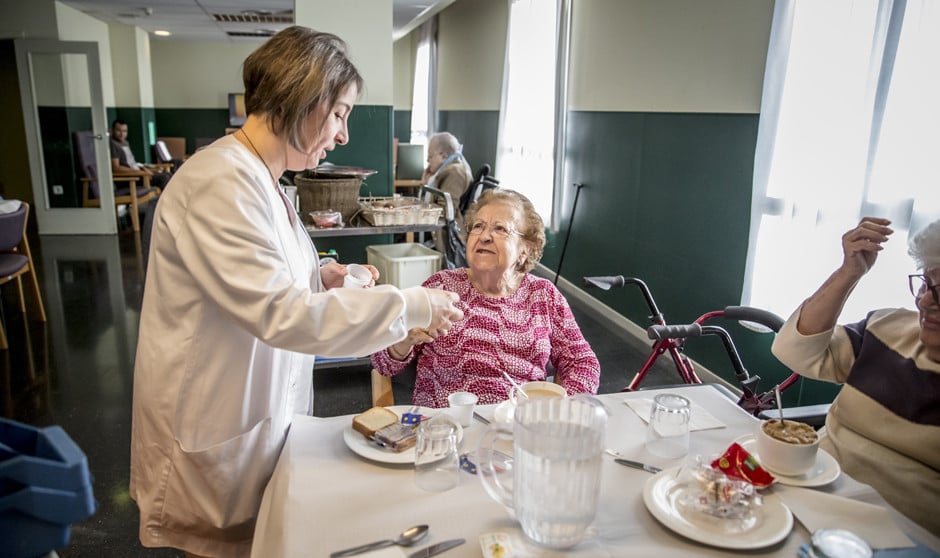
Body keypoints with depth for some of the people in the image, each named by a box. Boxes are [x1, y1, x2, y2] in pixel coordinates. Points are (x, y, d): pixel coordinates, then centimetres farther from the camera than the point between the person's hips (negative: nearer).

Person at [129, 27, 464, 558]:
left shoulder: (259, 177, 8)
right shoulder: (219, 183, -25)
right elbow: (280, 315, -31)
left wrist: (320, 277, 1)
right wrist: (409, 305, -26)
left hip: (262, 411, 9)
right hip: (215, 433, -9)